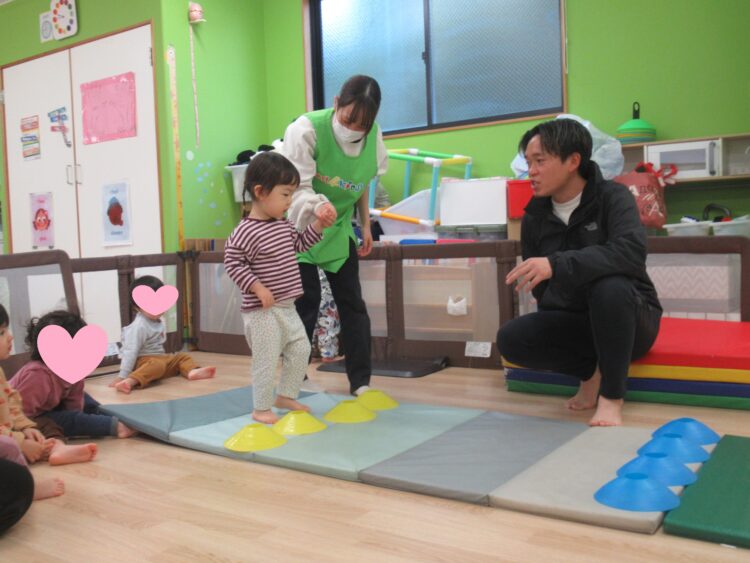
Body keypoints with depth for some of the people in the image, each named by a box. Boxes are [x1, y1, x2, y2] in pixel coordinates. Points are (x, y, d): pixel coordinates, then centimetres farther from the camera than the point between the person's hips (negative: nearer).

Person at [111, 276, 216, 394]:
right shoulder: (139, 326, -20)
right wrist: (122, 376, -28)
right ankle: (130, 381, -57)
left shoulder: (160, 321, 8)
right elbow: (131, 351, -25)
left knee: (183, 356, 5)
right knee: (156, 365, -37)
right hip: (143, 361, -9)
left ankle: (192, 371, -25)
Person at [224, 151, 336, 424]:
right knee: (267, 359, -3)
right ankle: (261, 409, 14)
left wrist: (318, 224, 10)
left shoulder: (284, 225, 9)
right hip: (261, 311, -9)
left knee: (300, 350, 14)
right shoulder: (246, 232, -18)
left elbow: (299, 244, 22)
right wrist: (257, 287, -23)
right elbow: (232, 263, -19)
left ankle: (286, 396, 30)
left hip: (286, 307, 9)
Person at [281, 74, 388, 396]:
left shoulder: (372, 137, -9)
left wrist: (366, 226, 7)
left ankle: (360, 381, 13)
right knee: (305, 301, -5)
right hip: (300, 227, -4)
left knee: (352, 301, 3)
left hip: (338, 228, 4)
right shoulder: (307, 129, -26)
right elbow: (296, 187, -27)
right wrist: (315, 208, -47)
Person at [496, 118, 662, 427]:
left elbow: (632, 252, -35)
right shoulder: (534, 218, 0)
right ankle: (593, 371, -1)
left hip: (629, 320, -4)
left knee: (609, 286, -37)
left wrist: (556, 265, -42)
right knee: (510, 339, -22)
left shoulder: (612, 197, -13)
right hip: (573, 322, 4)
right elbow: (541, 289, 7)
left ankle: (612, 395, -19)